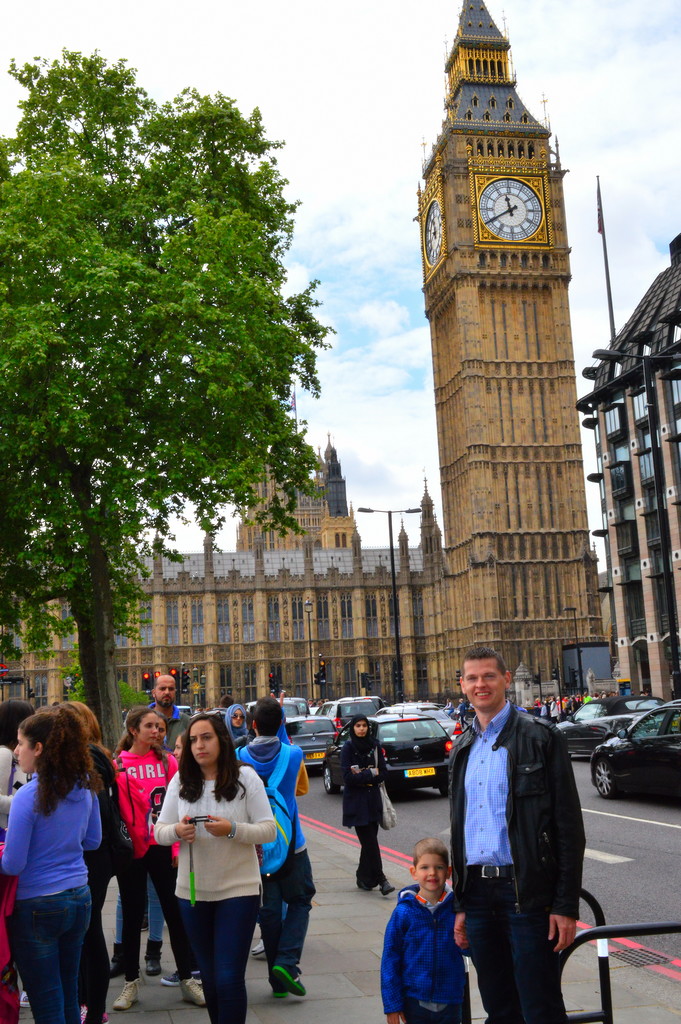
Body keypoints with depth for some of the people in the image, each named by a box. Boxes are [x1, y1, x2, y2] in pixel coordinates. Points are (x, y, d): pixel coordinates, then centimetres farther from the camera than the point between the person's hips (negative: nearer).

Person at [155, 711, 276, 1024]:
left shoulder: (245, 777, -7)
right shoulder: (180, 781, 2)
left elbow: (270, 831, -9)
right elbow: (159, 830, 4)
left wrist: (232, 829, -24)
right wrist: (177, 831, -18)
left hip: (238, 890, -4)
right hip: (192, 892, 4)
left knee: (229, 978, -8)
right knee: (209, 975, 16)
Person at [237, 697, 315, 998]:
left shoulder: (239, 758, -8)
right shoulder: (293, 755, -10)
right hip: (290, 843, -1)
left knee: (269, 909, 11)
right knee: (300, 900, 14)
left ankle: (278, 981, 15)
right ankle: (287, 962, -5)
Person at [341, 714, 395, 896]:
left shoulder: (374, 746, 6)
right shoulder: (348, 748, -5)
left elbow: (383, 772, 3)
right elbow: (348, 777, -11)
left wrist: (362, 776, -10)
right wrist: (371, 773, -10)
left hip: (373, 799, 4)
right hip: (356, 801, -4)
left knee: (369, 840, 6)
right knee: (370, 841, -9)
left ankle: (364, 878, 18)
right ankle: (380, 880, -10)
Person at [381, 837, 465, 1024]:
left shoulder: (456, 908, -5)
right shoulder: (404, 912, -9)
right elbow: (390, 958, -5)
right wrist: (392, 1004, -5)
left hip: (450, 1002, 2)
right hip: (415, 1000, -1)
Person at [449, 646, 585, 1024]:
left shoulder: (540, 737, -5)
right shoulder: (462, 748, 13)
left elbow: (569, 826, -8)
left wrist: (566, 905, -12)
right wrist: (461, 905, 14)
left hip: (526, 892, -6)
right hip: (478, 892, 6)